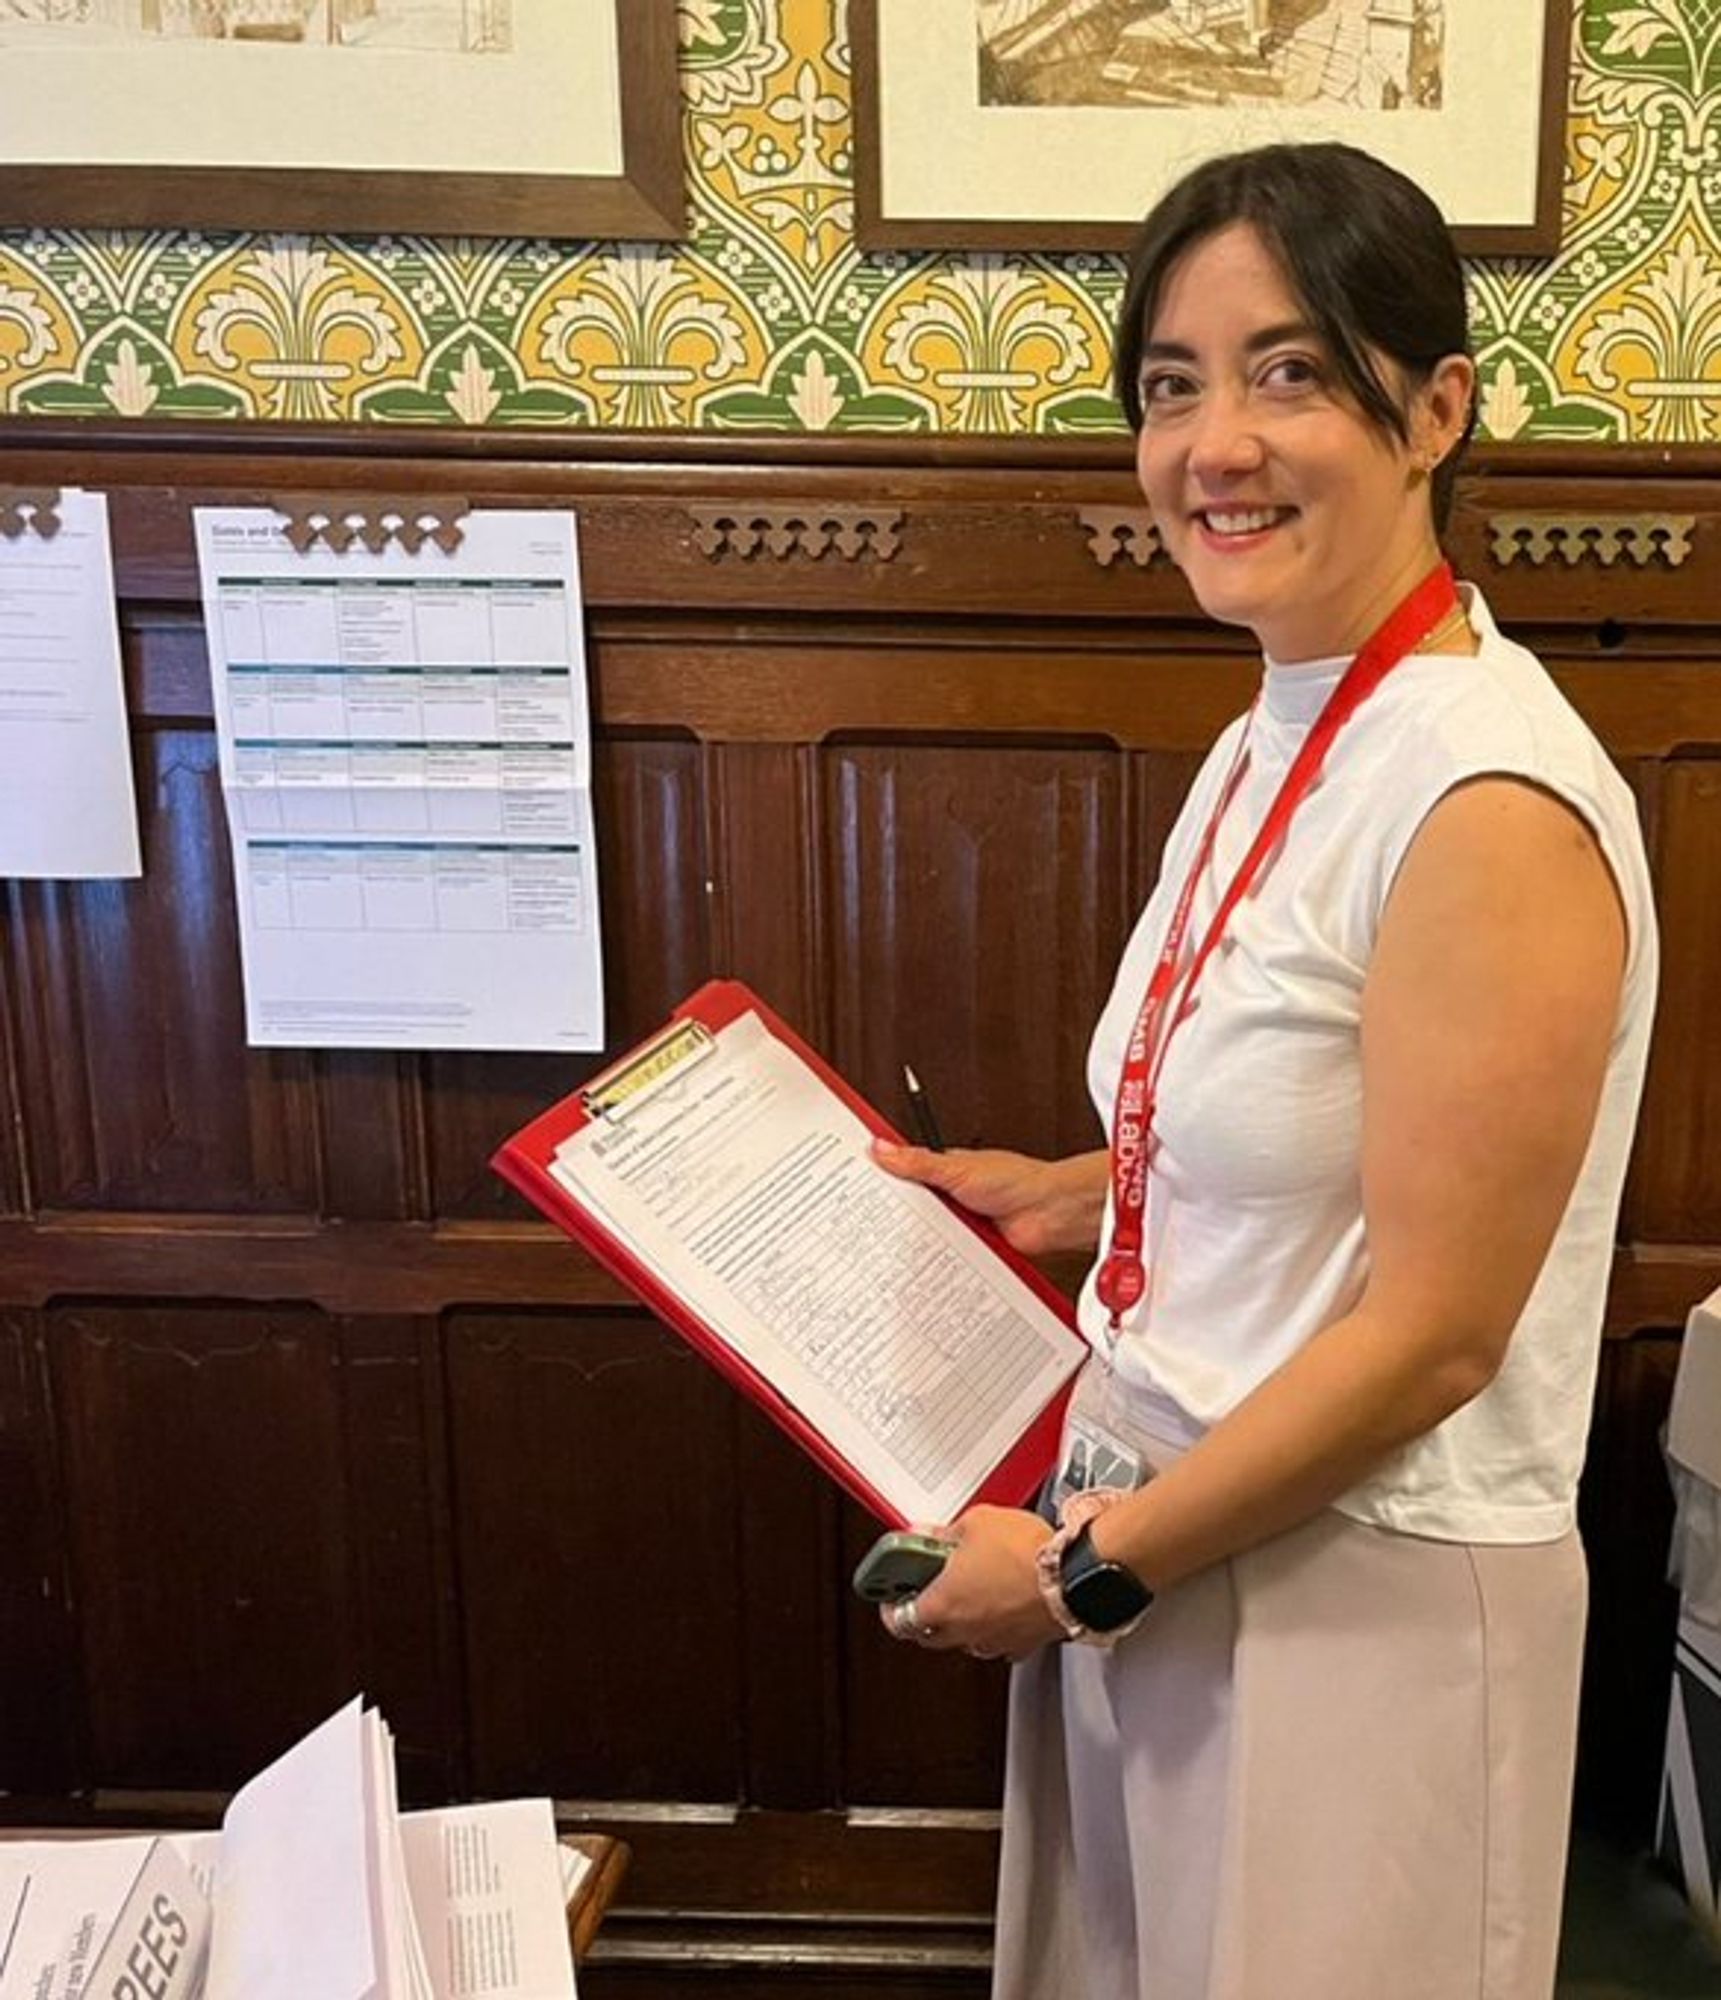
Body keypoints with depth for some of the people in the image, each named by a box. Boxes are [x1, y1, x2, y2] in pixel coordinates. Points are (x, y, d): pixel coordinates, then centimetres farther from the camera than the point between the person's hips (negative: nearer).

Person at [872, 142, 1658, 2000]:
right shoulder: (1269, 742, 3)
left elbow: (1429, 1336, -22)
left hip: (1360, 1597, -8)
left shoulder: (1491, 805, -23)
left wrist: (1086, 1564, -15)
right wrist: (1062, 1197, 6)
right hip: (1160, 1532, 8)